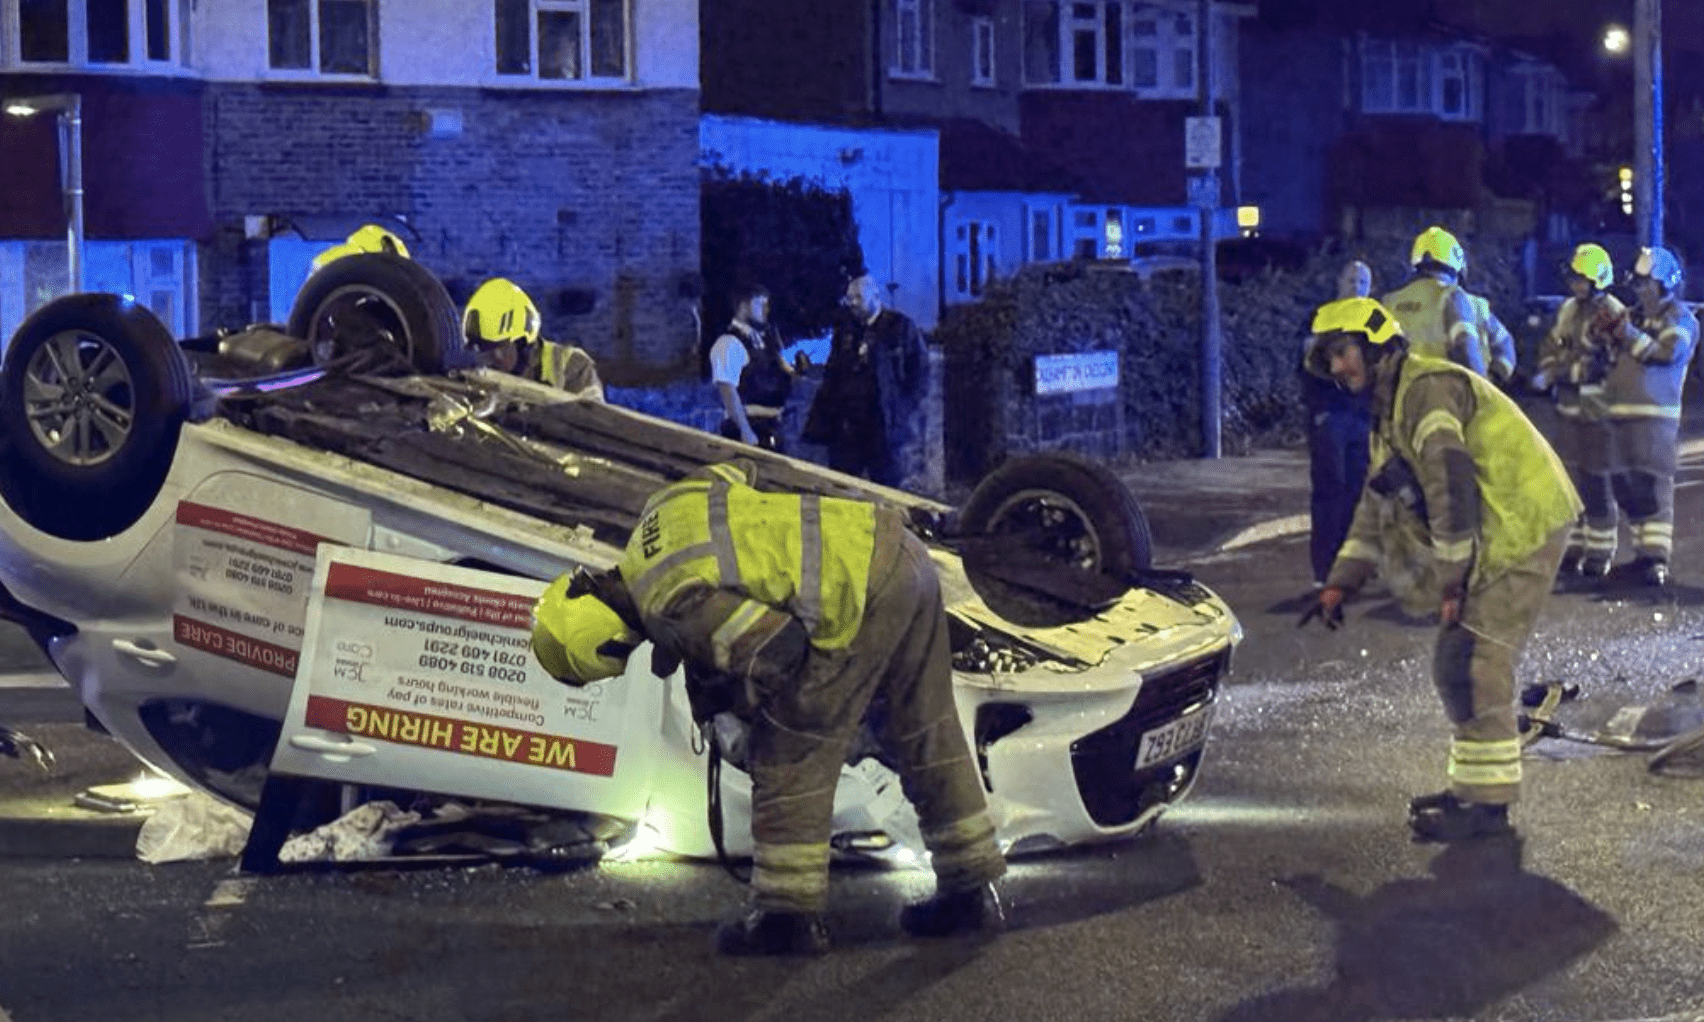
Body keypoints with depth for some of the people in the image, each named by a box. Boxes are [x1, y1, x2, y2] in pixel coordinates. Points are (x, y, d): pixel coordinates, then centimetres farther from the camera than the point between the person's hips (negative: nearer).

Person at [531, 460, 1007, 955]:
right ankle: (970, 891, 28)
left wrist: (737, 695, 5)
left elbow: (778, 645, -16)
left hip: (858, 595, -10)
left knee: (790, 758, 3)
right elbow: (736, 469, 32)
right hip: (904, 557, 10)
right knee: (924, 734, 19)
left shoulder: (673, 606, -13)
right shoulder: (665, 508, 13)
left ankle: (788, 915, 12)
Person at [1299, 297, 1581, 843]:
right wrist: (1339, 584, 18)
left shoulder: (1427, 388, -15)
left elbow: (1451, 485, -22)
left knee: (1470, 663, -11)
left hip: (1522, 528, -10)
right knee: (1458, 664, 13)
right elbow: (1376, 507, 24)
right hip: (1502, 539, 10)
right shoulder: (1390, 412, 19)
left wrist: (1452, 579, -19)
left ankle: (1488, 803, -7)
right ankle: (1473, 785, 22)